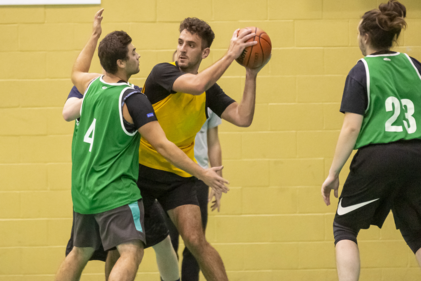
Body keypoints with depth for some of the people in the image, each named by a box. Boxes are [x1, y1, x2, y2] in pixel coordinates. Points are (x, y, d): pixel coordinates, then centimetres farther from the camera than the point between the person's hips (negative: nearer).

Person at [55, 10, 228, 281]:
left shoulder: (92, 85, 4)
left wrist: (94, 36, 40)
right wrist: (202, 174, -12)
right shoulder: (132, 99, -16)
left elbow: (77, 73, 32)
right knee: (132, 252, -17)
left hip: (84, 192, 8)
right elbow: (162, 145, -17)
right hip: (117, 193, -8)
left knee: (80, 253, 20)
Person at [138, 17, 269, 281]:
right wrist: (231, 55, -28)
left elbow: (243, 118, -7)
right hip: (142, 170, -3)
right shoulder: (162, 72, -14)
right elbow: (196, 84, -33)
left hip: (179, 174, 3)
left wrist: (251, 76, -12)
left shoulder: (210, 90, 3)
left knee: (196, 240, -11)